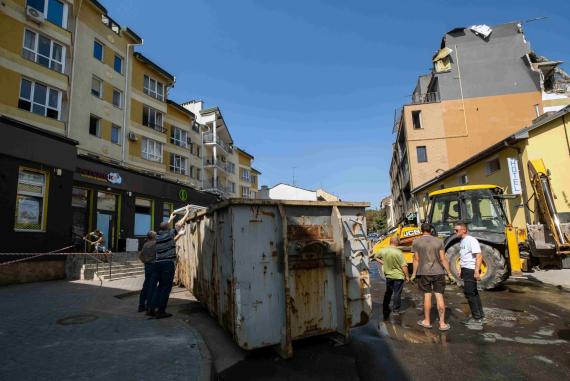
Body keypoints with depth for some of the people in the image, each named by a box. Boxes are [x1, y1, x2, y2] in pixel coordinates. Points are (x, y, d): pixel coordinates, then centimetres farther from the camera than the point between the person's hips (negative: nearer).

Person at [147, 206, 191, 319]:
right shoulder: (170, 233, -4)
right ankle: (161, 311, 2)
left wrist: (171, 218, 46)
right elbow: (180, 224, 3)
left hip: (158, 263, 6)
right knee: (166, 287, 0)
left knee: (160, 286, 16)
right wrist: (187, 212, 13)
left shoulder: (158, 234, 11)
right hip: (168, 263, -6)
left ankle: (152, 309, 16)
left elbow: (164, 226, 31)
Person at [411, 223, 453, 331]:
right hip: (438, 272, 1)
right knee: (439, 296, 4)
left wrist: (414, 274, 3)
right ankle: (442, 323, 9)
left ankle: (427, 321, 17)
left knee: (427, 295, 8)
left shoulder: (416, 242, -3)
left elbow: (416, 259, -4)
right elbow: (443, 259, -2)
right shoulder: (439, 241, 2)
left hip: (424, 272, -1)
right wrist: (449, 273, 5)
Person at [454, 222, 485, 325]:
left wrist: (477, 272, -28)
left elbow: (479, 256, -23)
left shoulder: (471, 240, -16)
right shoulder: (462, 241, 13)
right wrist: (461, 271, 22)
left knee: (469, 292, -5)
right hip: (466, 270, 10)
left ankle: (477, 318, 5)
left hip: (471, 270, -10)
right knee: (473, 293, 16)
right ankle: (480, 316, 27)